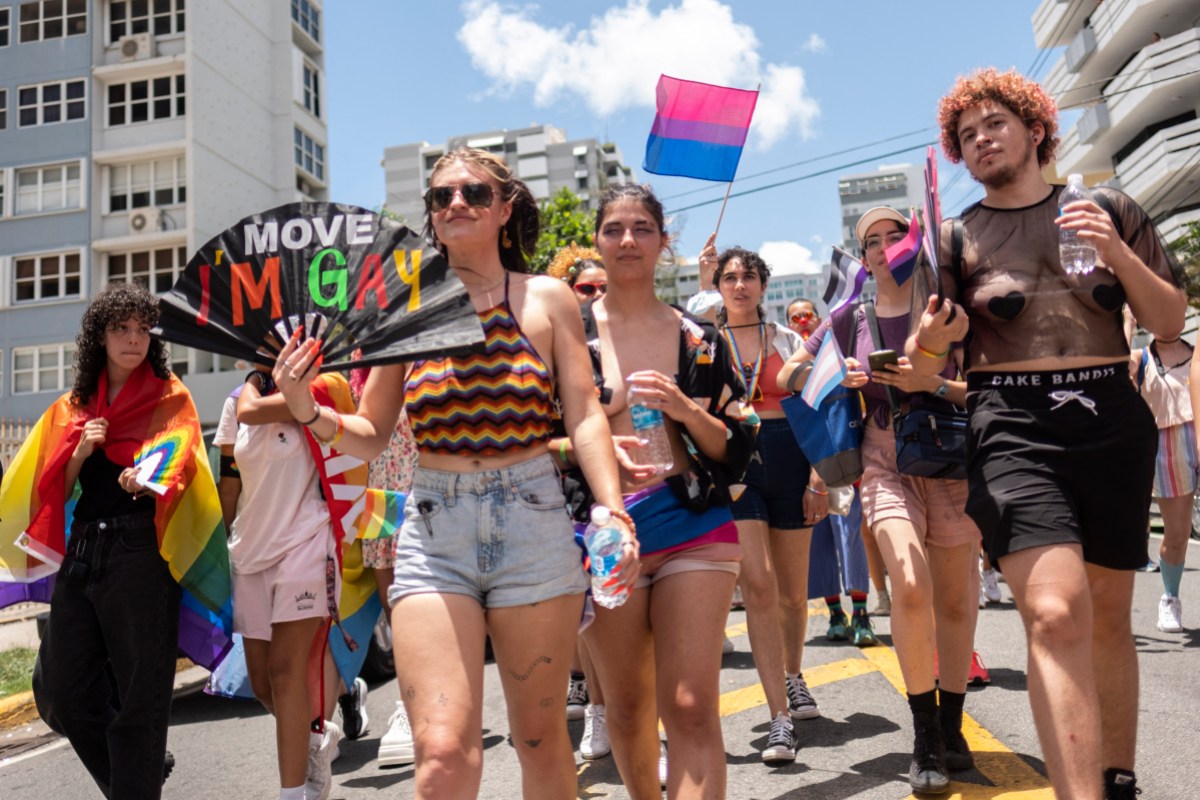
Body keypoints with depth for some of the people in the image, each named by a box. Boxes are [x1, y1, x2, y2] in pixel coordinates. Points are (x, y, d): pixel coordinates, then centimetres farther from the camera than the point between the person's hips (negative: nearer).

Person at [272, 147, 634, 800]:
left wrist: (613, 510, -14)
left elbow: (585, 416, 0)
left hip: (533, 523, 0)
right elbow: (371, 436, 11)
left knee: (540, 740, 12)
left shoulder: (547, 300, 6)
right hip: (433, 530, 0)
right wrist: (307, 410, -8)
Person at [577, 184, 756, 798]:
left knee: (692, 710, -9)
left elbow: (737, 447, 9)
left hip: (693, 524, 0)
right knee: (628, 707, 10)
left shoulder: (698, 337, 9)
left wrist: (686, 410, -10)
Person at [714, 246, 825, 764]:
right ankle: (780, 719, -10)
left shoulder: (787, 339, 10)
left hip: (788, 461, 2)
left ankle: (792, 676, 39)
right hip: (733, 464, -1)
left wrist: (817, 477, -3)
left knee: (793, 592, 10)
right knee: (758, 586, -14)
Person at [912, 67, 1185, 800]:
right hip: (1013, 428, -2)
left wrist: (1117, 253, -7)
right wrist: (933, 339, -19)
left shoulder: (1110, 210, 11)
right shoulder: (956, 237, 8)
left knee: (1108, 615, 11)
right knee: (1057, 615, -19)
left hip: (1113, 419, 2)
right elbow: (925, 367, 4)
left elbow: (1171, 322, 9)